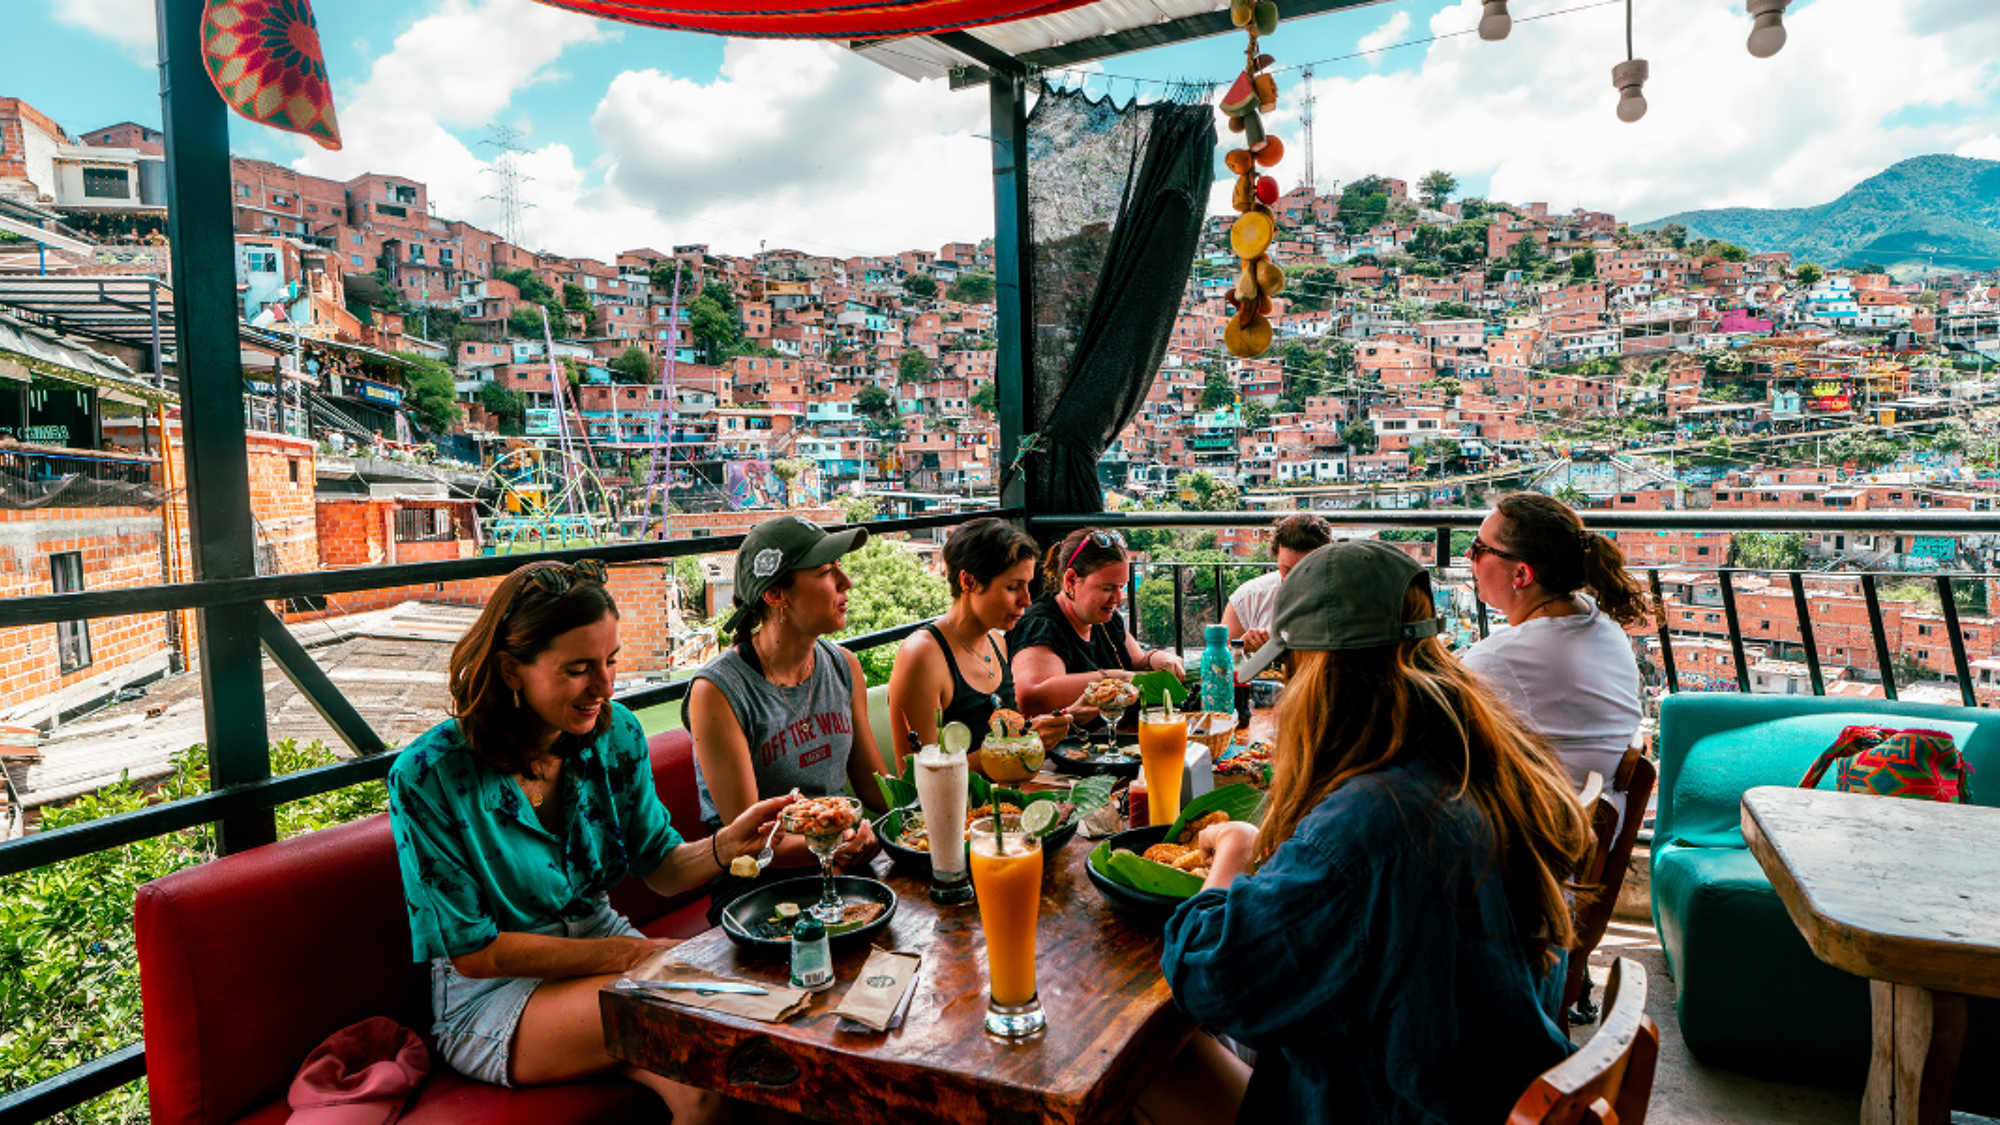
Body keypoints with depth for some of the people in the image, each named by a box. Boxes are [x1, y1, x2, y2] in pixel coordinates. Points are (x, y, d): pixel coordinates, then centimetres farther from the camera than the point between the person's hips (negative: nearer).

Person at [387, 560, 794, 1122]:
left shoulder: (614, 733, -4)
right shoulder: (428, 777, -19)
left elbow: (660, 868, 1)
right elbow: (472, 950, -15)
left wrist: (729, 844, -22)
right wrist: (629, 954, -20)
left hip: (603, 939, 4)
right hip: (490, 993, -4)